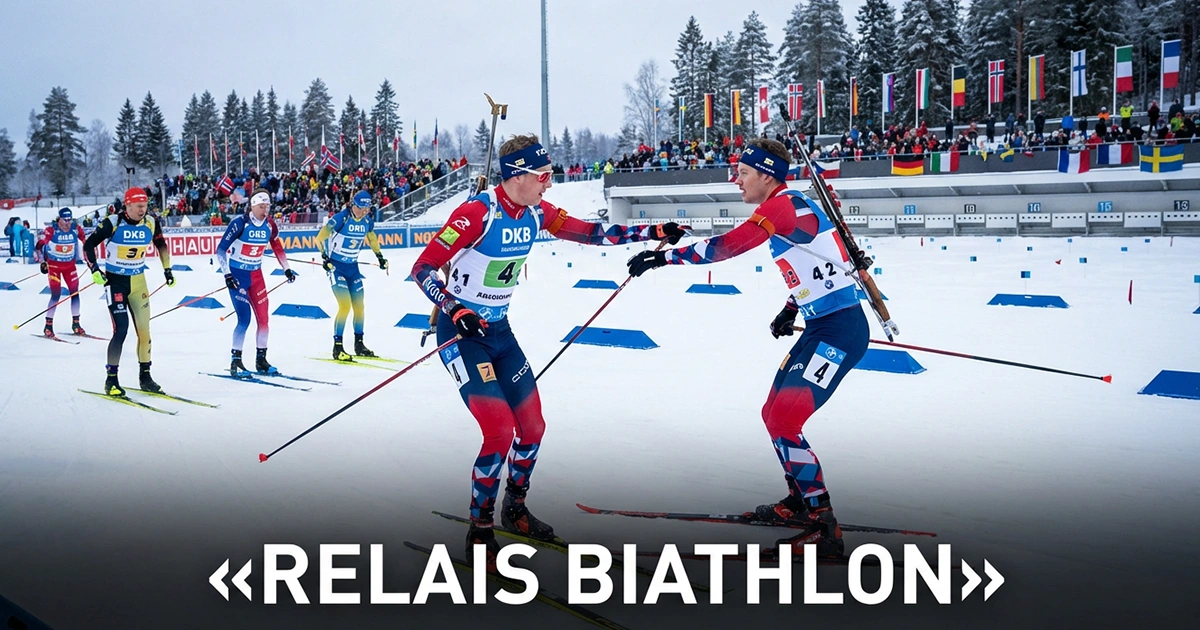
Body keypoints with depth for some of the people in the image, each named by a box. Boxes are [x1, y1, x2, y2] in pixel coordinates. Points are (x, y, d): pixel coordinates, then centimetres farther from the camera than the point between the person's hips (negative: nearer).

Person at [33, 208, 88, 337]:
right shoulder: (51, 230, -18)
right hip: (54, 265, -4)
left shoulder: (76, 229, -7)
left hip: (70, 265, 4)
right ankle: (48, 325, 1)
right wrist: (42, 261, -28)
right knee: (56, 294, -8)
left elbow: (85, 241, 9)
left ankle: (75, 324, 13)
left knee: (75, 292, 3)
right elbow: (40, 244, -20)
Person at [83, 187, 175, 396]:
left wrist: (167, 269, 15)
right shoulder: (113, 223, -15)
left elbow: (161, 244, 16)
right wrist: (95, 270, -15)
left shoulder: (151, 223, -4)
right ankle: (111, 379, 0)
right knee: (121, 329, -13)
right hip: (115, 281, -5)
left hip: (138, 281, 5)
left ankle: (145, 377, 19)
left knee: (144, 329, 5)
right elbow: (88, 245, -7)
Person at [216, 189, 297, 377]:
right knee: (244, 318, -13)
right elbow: (221, 250, -16)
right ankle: (235, 361, -3)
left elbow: (277, 247, 15)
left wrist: (286, 269, 15)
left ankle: (261, 359, 17)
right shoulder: (240, 222, -17)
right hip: (237, 274, -5)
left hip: (256, 274, 6)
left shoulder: (269, 224, -1)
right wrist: (227, 275, -21)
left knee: (263, 317, 4)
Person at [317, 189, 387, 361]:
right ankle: (337, 347, -7)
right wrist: (325, 256, -25)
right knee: (345, 305, -15)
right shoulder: (341, 218, -19)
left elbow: (371, 238, 19)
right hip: (336, 266, -6)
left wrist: (380, 256, 20)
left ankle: (359, 344, 24)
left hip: (353, 267, 6)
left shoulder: (368, 221, -2)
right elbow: (320, 237, -15)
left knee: (359, 306, 8)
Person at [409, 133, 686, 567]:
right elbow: (422, 269, -20)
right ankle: (479, 531, 3)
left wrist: (651, 233, 0)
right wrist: (455, 311, -33)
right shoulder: (477, 213, -22)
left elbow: (589, 233, 7)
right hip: (461, 332, -8)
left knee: (532, 427, 10)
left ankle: (514, 509, 34)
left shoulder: (536, 213, -1)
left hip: (499, 331, 8)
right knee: (500, 432, -16)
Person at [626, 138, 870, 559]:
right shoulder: (790, 207, 15)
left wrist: (664, 258, -21)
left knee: (783, 422, -13)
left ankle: (824, 528, -8)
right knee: (774, 414, 17)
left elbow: (726, 246, -25)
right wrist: (793, 308, 20)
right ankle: (801, 503, 32)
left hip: (839, 331, -10)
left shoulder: (783, 206, -15)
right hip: (823, 327, 10)